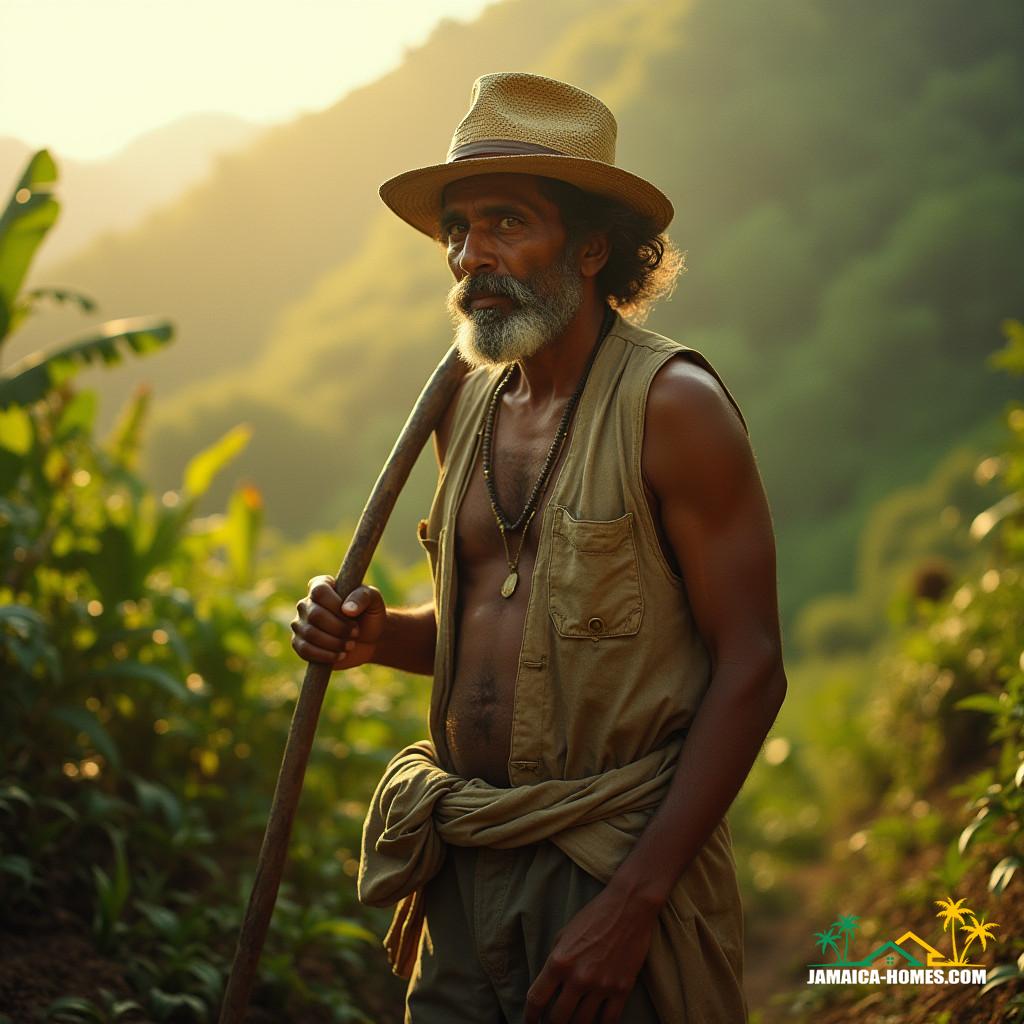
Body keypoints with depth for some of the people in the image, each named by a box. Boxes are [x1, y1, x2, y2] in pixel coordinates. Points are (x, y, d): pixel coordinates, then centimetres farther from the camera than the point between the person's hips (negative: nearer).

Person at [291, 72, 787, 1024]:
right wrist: (378, 635, -1)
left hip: (610, 872, -6)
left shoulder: (671, 405, -11)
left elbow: (750, 670, -14)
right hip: (464, 871, 6)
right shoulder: (467, 408, 9)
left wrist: (633, 902, -19)